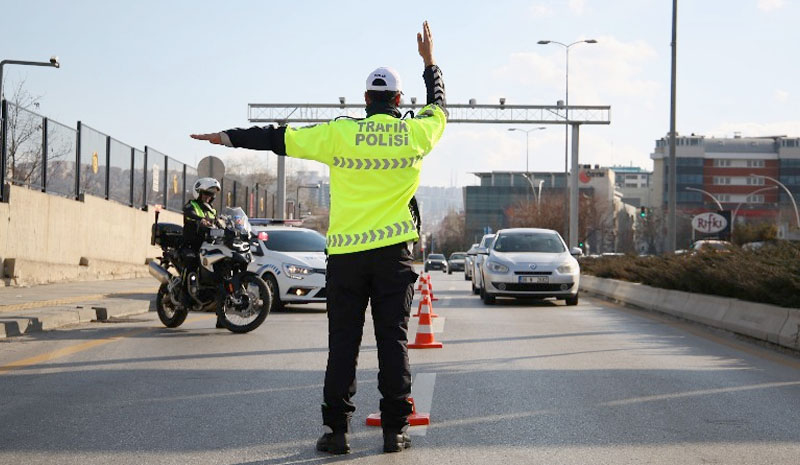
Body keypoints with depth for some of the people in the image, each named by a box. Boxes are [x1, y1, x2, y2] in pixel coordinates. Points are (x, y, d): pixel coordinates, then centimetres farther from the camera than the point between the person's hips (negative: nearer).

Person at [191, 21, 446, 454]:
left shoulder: (340, 134, -3)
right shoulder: (414, 134, 2)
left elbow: (278, 137, 3)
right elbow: (438, 106, 23)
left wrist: (228, 137, 14)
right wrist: (429, 62, 36)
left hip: (345, 252, 0)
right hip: (393, 253, 0)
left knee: (343, 342, 4)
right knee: (393, 339, 4)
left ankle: (336, 428, 3)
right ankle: (394, 429, 4)